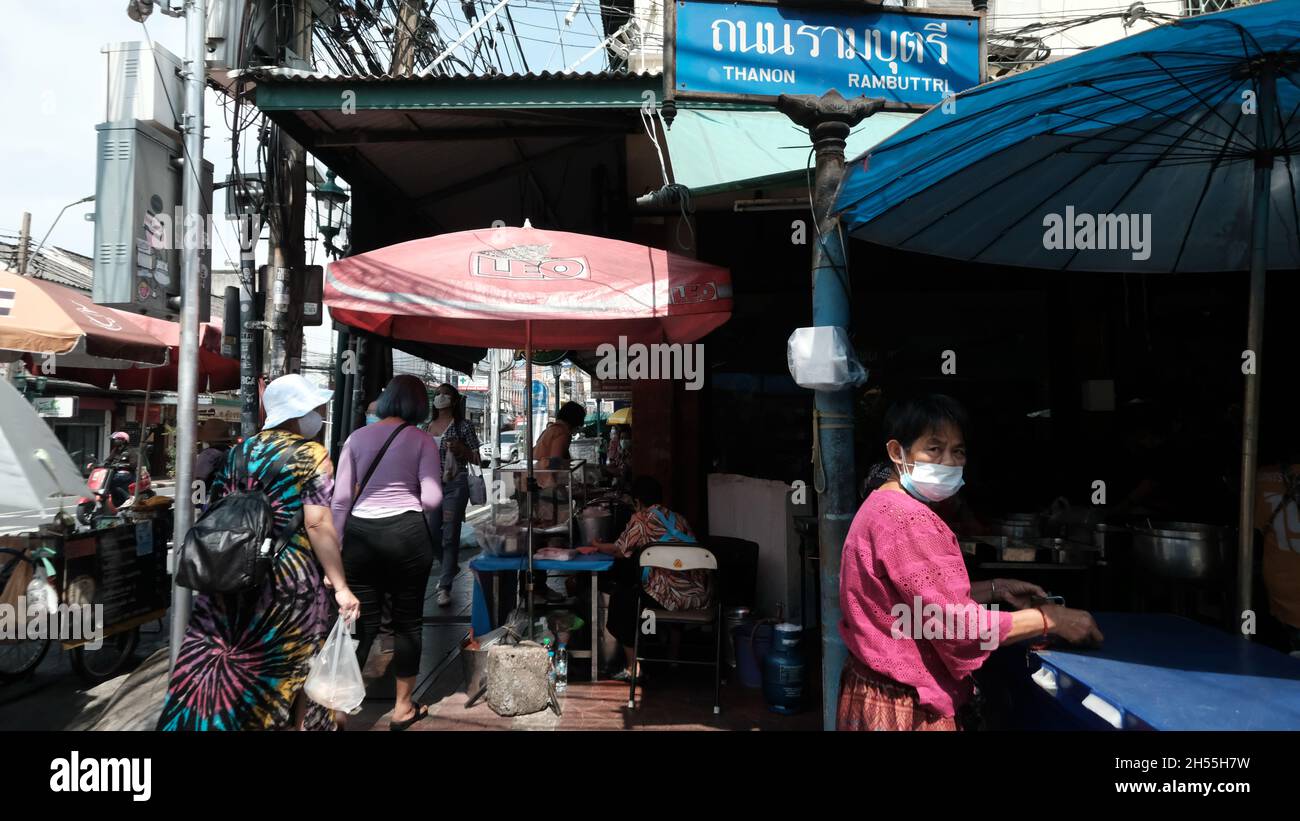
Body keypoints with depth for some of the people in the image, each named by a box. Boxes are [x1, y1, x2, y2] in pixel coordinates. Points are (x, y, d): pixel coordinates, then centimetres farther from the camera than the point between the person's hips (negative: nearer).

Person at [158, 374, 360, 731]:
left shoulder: (241, 450, 8)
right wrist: (340, 586, -18)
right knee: (293, 663, 12)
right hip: (289, 576, -5)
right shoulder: (312, 455, -10)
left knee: (224, 658, 15)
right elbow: (318, 523, -19)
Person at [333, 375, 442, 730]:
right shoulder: (421, 439, 0)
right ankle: (403, 708, 19)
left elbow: (341, 498, 2)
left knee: (362, 622, 9)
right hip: (406, 531, -2)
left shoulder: (357, 437, 6)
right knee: (408, 620, 10)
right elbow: (432, 499, -8)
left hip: (360, 532, 3)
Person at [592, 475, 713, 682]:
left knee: (620, 598, 18)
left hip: (670, 595, -6)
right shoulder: (678, 518, 17)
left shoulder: (640, 519, 1)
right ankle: (674, 657, 42)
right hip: (700, 596, 6)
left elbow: (619, 551, 7)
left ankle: (633, 667, 16)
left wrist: (598, 546, 29)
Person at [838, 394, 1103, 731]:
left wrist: (995, 589, 7)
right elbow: (954, 621, -24)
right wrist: (1049, 618, -14)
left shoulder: (885, 507, 8)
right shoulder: (907, 519, -23)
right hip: (905, 707, -10)